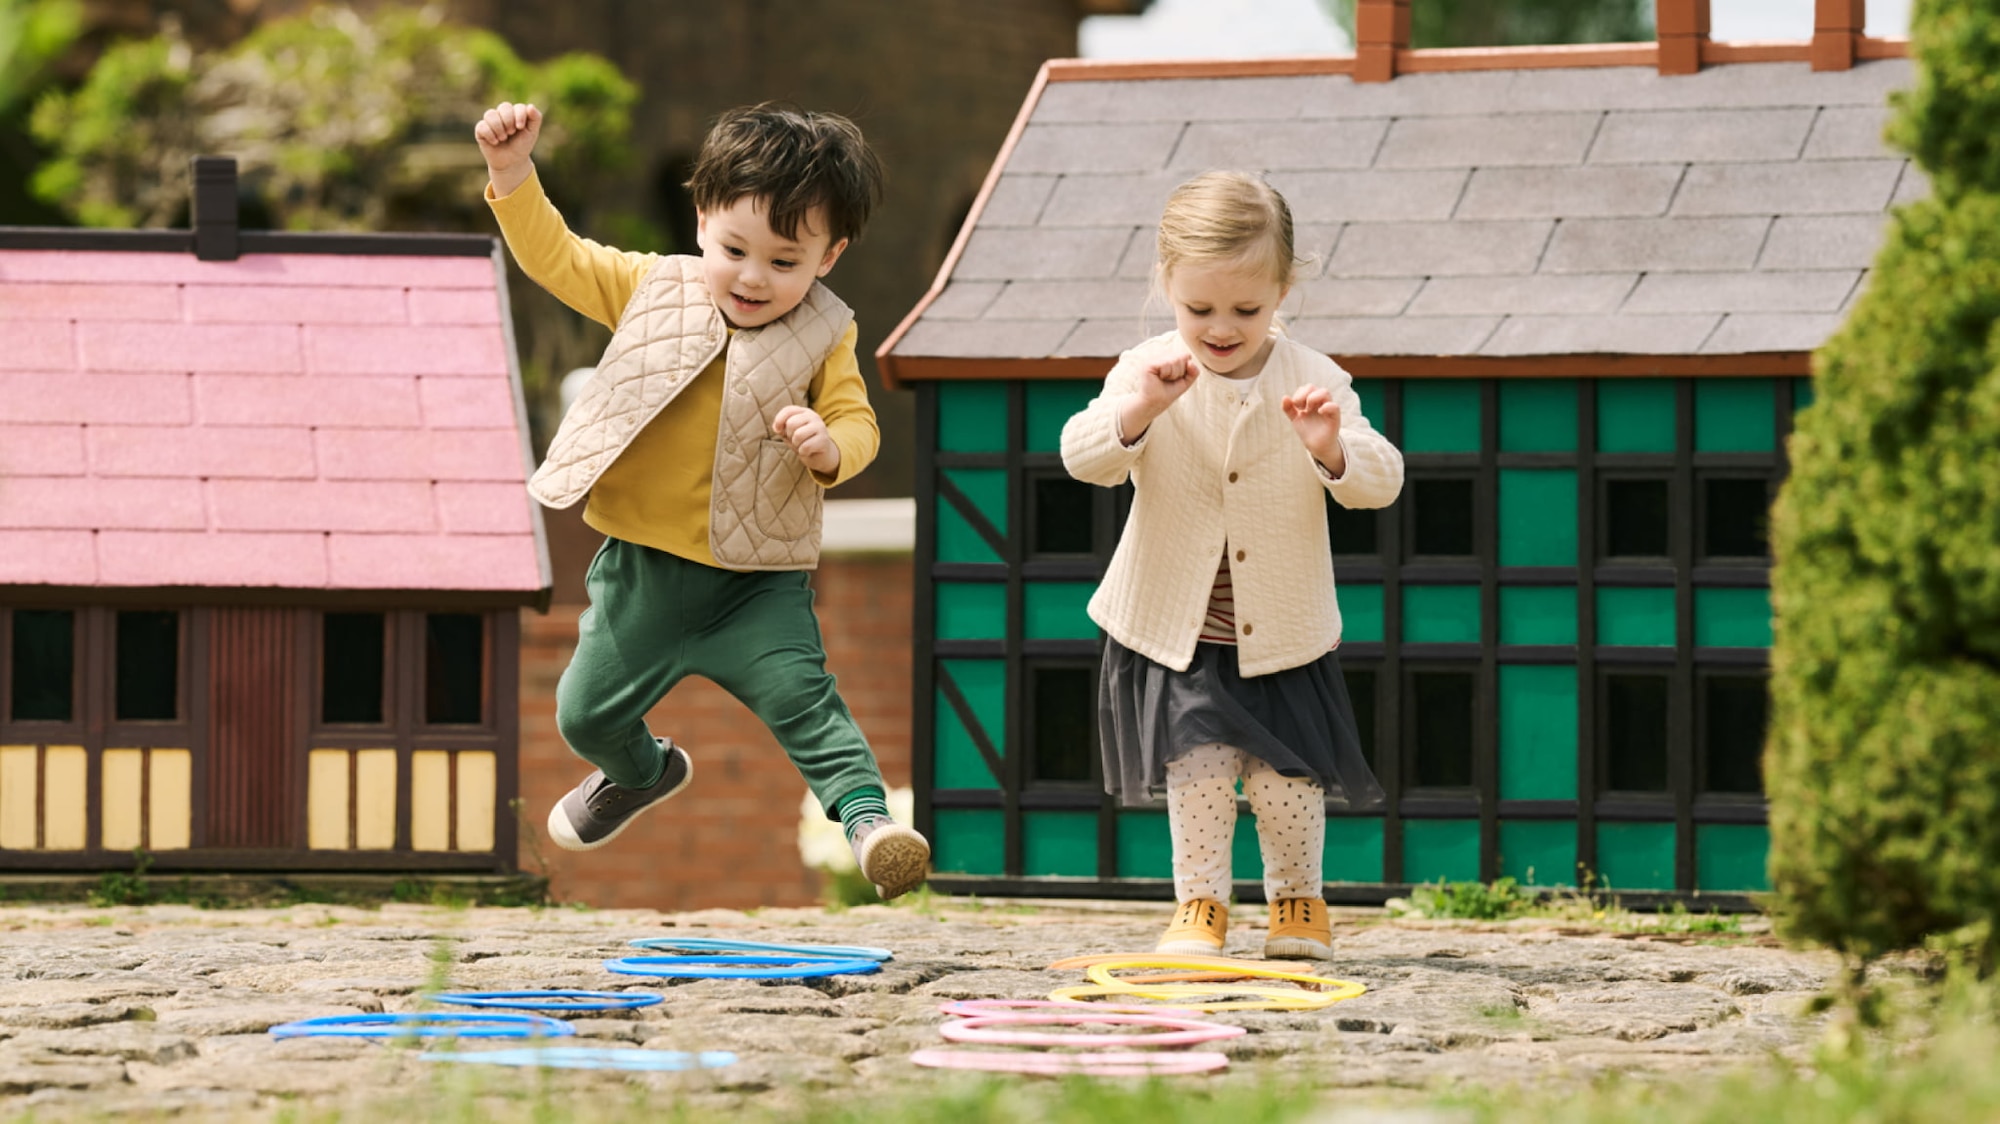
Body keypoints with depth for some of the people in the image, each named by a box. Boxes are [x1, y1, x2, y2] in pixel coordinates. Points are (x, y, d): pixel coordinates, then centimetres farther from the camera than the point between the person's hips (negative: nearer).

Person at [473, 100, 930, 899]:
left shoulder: (822, 339, -6)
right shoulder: (654, 289, -2)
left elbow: (857, 422, -3)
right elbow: (555, 257, 2)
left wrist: (829, 448, -27)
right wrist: (513, 173, -9)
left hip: (757, 579, -3)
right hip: (644, 565, 3)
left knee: (800, 697, -20)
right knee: (588, 713, 13)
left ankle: (866, 814, -19)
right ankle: (642, 773, 43)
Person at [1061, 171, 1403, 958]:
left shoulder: (1315, 382, -7)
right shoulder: (1148, 374, -7)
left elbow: (1380, 482, -12)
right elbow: (1082, 457, -18)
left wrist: (1332, 448, -34)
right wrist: (1139, 411, -36)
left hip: (1281, 631, 1)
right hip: (1175, 628, 0)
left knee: (1286, 774, 1)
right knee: (1200, 763, -10)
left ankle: (1298, 900, 23)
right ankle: (1200, 906, 5)